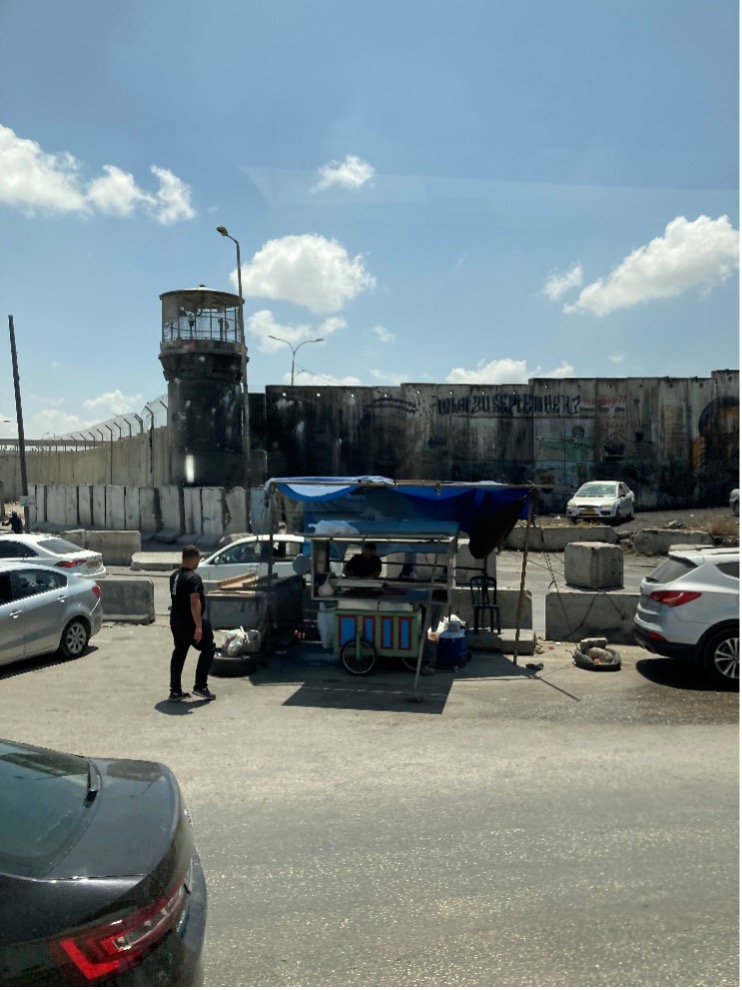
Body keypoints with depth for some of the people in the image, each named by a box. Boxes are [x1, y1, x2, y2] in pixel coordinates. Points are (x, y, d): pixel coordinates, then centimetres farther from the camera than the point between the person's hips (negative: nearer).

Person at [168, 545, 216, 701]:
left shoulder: (174, 576, 8)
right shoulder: (193, 578, -20)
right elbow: (194, 603, -26)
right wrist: (198, 626, -27)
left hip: (175, 621, 8)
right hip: (189, 622, -8)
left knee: (179, 653, 14)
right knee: (209, 648, 6)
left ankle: (175, 691, 17)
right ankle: (200, 686, 5)